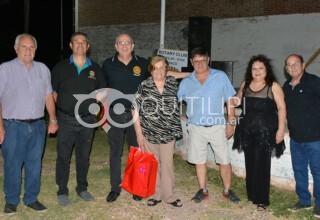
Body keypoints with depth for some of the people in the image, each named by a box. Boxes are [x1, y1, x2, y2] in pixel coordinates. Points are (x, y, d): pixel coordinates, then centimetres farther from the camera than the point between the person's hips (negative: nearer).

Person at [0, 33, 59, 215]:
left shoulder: (43, 69, 10)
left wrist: (53, 120, 10)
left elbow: (48, 96, 14)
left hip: (38, 126, 4)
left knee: (35, 165, 10)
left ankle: (31, 199, 24)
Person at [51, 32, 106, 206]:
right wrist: (56, 114, -1)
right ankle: (62, 191, 18)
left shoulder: (95, 69, 6)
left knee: (83, 156, 13)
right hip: (66, 120, -2)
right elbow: (53, 91, 4)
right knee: (63, 157, 4)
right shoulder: (61, 67, 1)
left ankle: (82, 188, 28)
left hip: (87, 120, 2)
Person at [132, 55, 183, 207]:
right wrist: (139, 134, -7)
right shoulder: (144, 86, -5)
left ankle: (169, 195, 19)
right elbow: (135, 110, -4)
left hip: (168, 133, 1)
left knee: (167, 164, 6)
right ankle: (156, 194, 25)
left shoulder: (173, 84, 1)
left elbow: (176, 106, 19)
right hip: (149, 133, -1)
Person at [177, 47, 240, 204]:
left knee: (224, 161, 2)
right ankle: (203, 191, 26)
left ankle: (227, 191, 20)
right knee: (200, 161, 10)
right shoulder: (186, 82, 3)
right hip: (196, 127, 2)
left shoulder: (220, 76, -2)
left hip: (217, 126, -2)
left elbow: (229, 100, 0)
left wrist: (231, 123, -4)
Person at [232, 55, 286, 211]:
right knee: (250, 164, 11)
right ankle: (252, 195, 24)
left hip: (265, 131, -5)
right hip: (247, 130, 5)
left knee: (262, 165, -4)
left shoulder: (273, 86, -7)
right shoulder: (245, 84, 9)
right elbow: (237, 100, 26)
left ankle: (262, 200, 7)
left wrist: (281, 129, -14)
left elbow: (281, 108, -9)